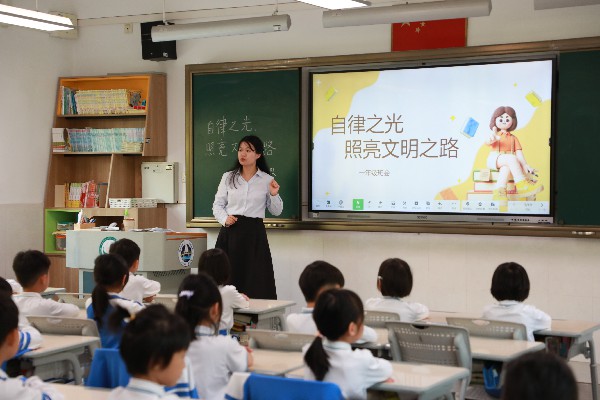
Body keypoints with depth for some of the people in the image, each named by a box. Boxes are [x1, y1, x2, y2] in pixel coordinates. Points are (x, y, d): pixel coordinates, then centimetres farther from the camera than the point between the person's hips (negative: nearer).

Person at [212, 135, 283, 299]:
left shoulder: (267, 180, 5)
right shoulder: (228, 177, 8)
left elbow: (276, 211, 9)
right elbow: (217, 205, 11)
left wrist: (274, 195, -8)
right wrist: (224, 219, -8)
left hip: (254, 232, -1)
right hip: (230, 232, 1)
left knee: (256, 283, -4)